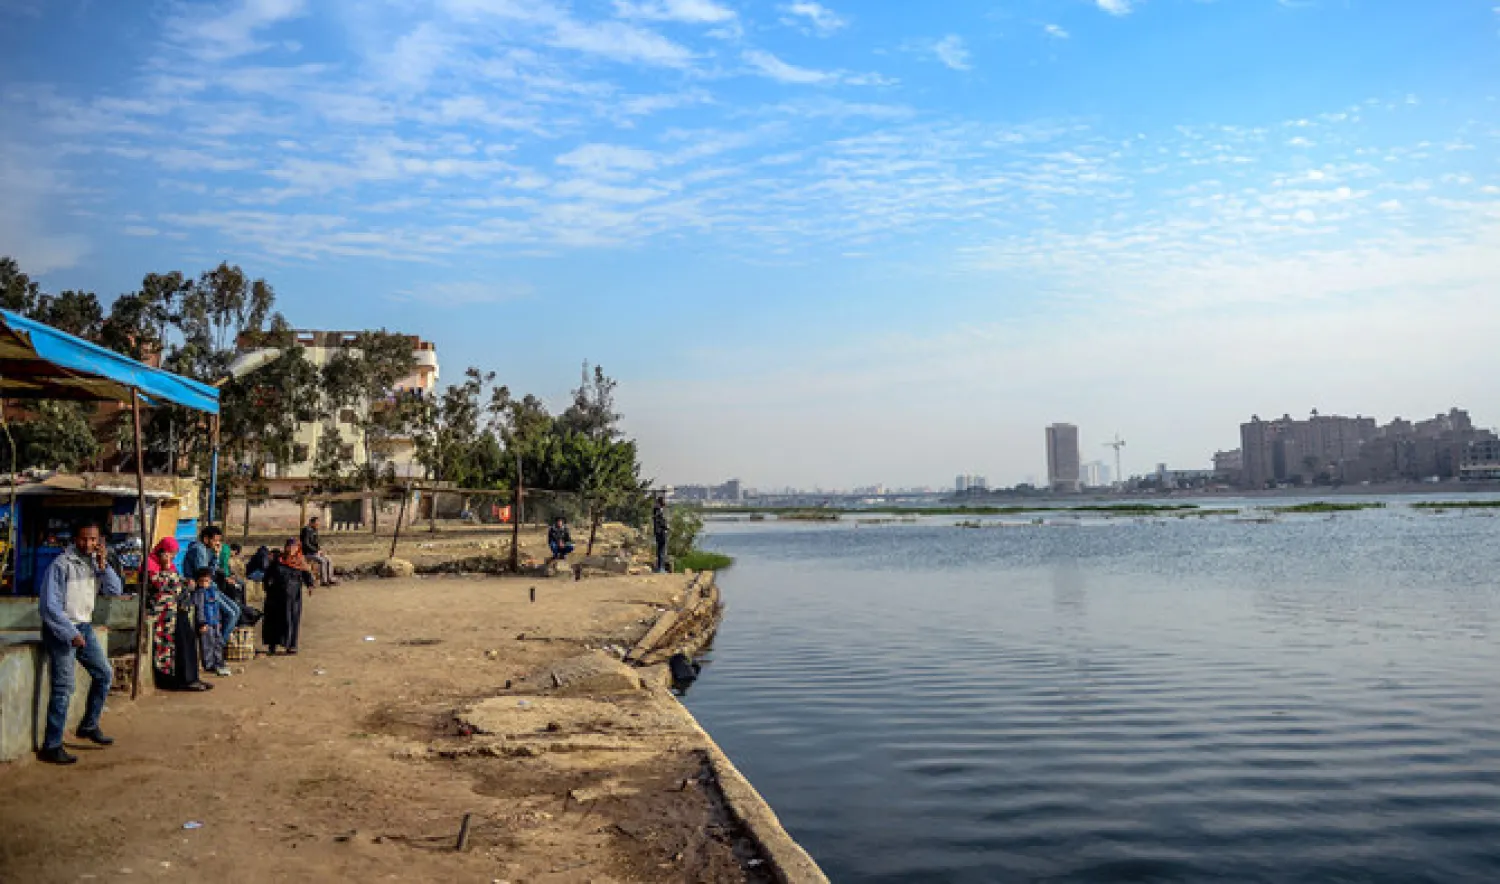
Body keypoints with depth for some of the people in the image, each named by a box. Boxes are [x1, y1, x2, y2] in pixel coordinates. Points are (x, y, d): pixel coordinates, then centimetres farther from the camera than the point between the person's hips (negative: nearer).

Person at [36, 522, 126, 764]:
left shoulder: (95, 563, 6)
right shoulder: (61, 565, -14)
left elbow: (116, 590, 1)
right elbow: (49, 605, -17)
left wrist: (103, 565, -12)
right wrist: (71, 634, -18)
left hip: (85, 628, 8)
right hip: (60, 629, -8)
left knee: (104, 674, 13)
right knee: (64, 687, -9)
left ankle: (89, 726, 29)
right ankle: (51, 746, -3)